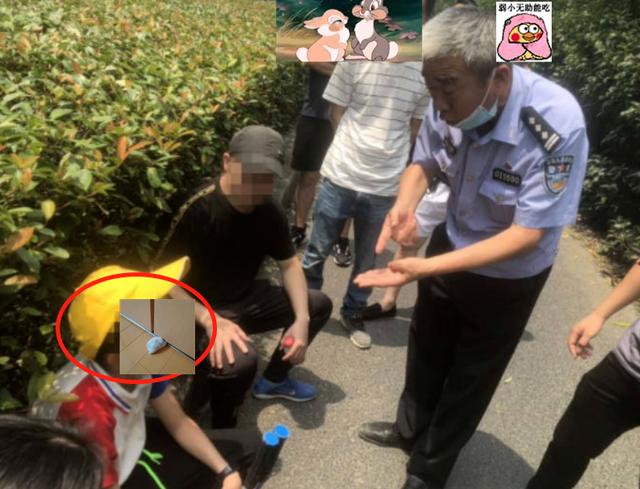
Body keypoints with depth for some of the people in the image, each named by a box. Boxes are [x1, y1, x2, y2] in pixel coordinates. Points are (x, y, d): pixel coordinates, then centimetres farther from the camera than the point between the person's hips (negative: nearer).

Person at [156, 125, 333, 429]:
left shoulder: (269, 210, -6)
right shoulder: (198, 211, -26)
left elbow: (289, 263, 3)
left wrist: (301, 319, -11)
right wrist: (210, 320, -37)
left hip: (246, 299, 7)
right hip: (201, 313, -7)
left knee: (318, 305, 8)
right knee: (238, 361, -36)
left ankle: (274, 380, 27)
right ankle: (222, 435, -1)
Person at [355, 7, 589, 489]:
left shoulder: (557, 127, -34)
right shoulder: (450, 102, -22)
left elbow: (527, 234, -30)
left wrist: (425, 267, -38)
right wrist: (404, 206, -25)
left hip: (508, 276, -4)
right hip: (451, 245, 5)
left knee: (471, 374, 15)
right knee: (426, 348, 24)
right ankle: (409, 429, 55)